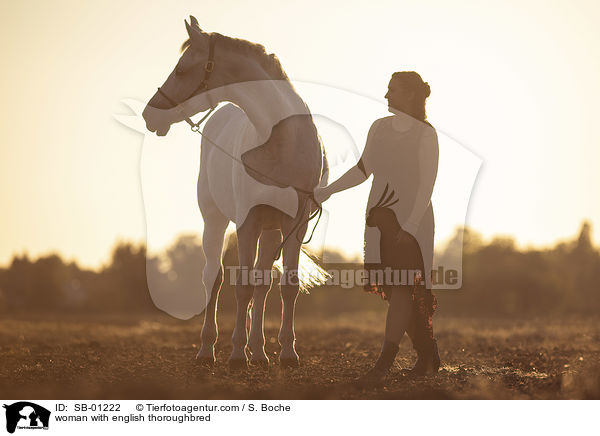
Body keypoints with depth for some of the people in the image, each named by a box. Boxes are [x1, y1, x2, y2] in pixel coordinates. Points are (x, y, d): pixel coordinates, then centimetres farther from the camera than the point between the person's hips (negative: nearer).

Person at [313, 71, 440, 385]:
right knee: (395, 291, 7)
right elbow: (363, 169, 19)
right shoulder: (379, 128, 9)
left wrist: (409, 227, -21)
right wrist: (328, 191, 10)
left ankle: (384, 364, -14)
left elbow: (426, 185, -13)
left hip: (412, 219, -6)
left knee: (401, 288, -12)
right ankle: (428, 358, 19)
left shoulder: (425, 134, -8)